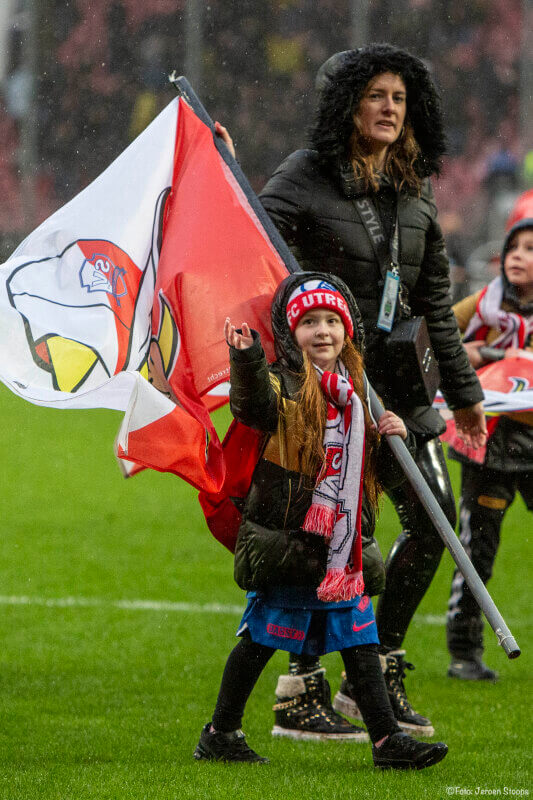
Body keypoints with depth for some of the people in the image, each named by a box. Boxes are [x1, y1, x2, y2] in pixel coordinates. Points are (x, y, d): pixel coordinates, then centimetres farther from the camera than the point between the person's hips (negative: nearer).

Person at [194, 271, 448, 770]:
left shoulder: (356, 396, 14)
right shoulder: (286, 387, -8)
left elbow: (381, 475, 22)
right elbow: (254, 406, -33)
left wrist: (392, 440, 1)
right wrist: (246, 361, -51)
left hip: (341, 550, 6)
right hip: (287, 539, -6)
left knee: (360, 643, 6)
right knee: (261, 638, 1)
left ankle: (387, 740, 8)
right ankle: (220, 733, 12)